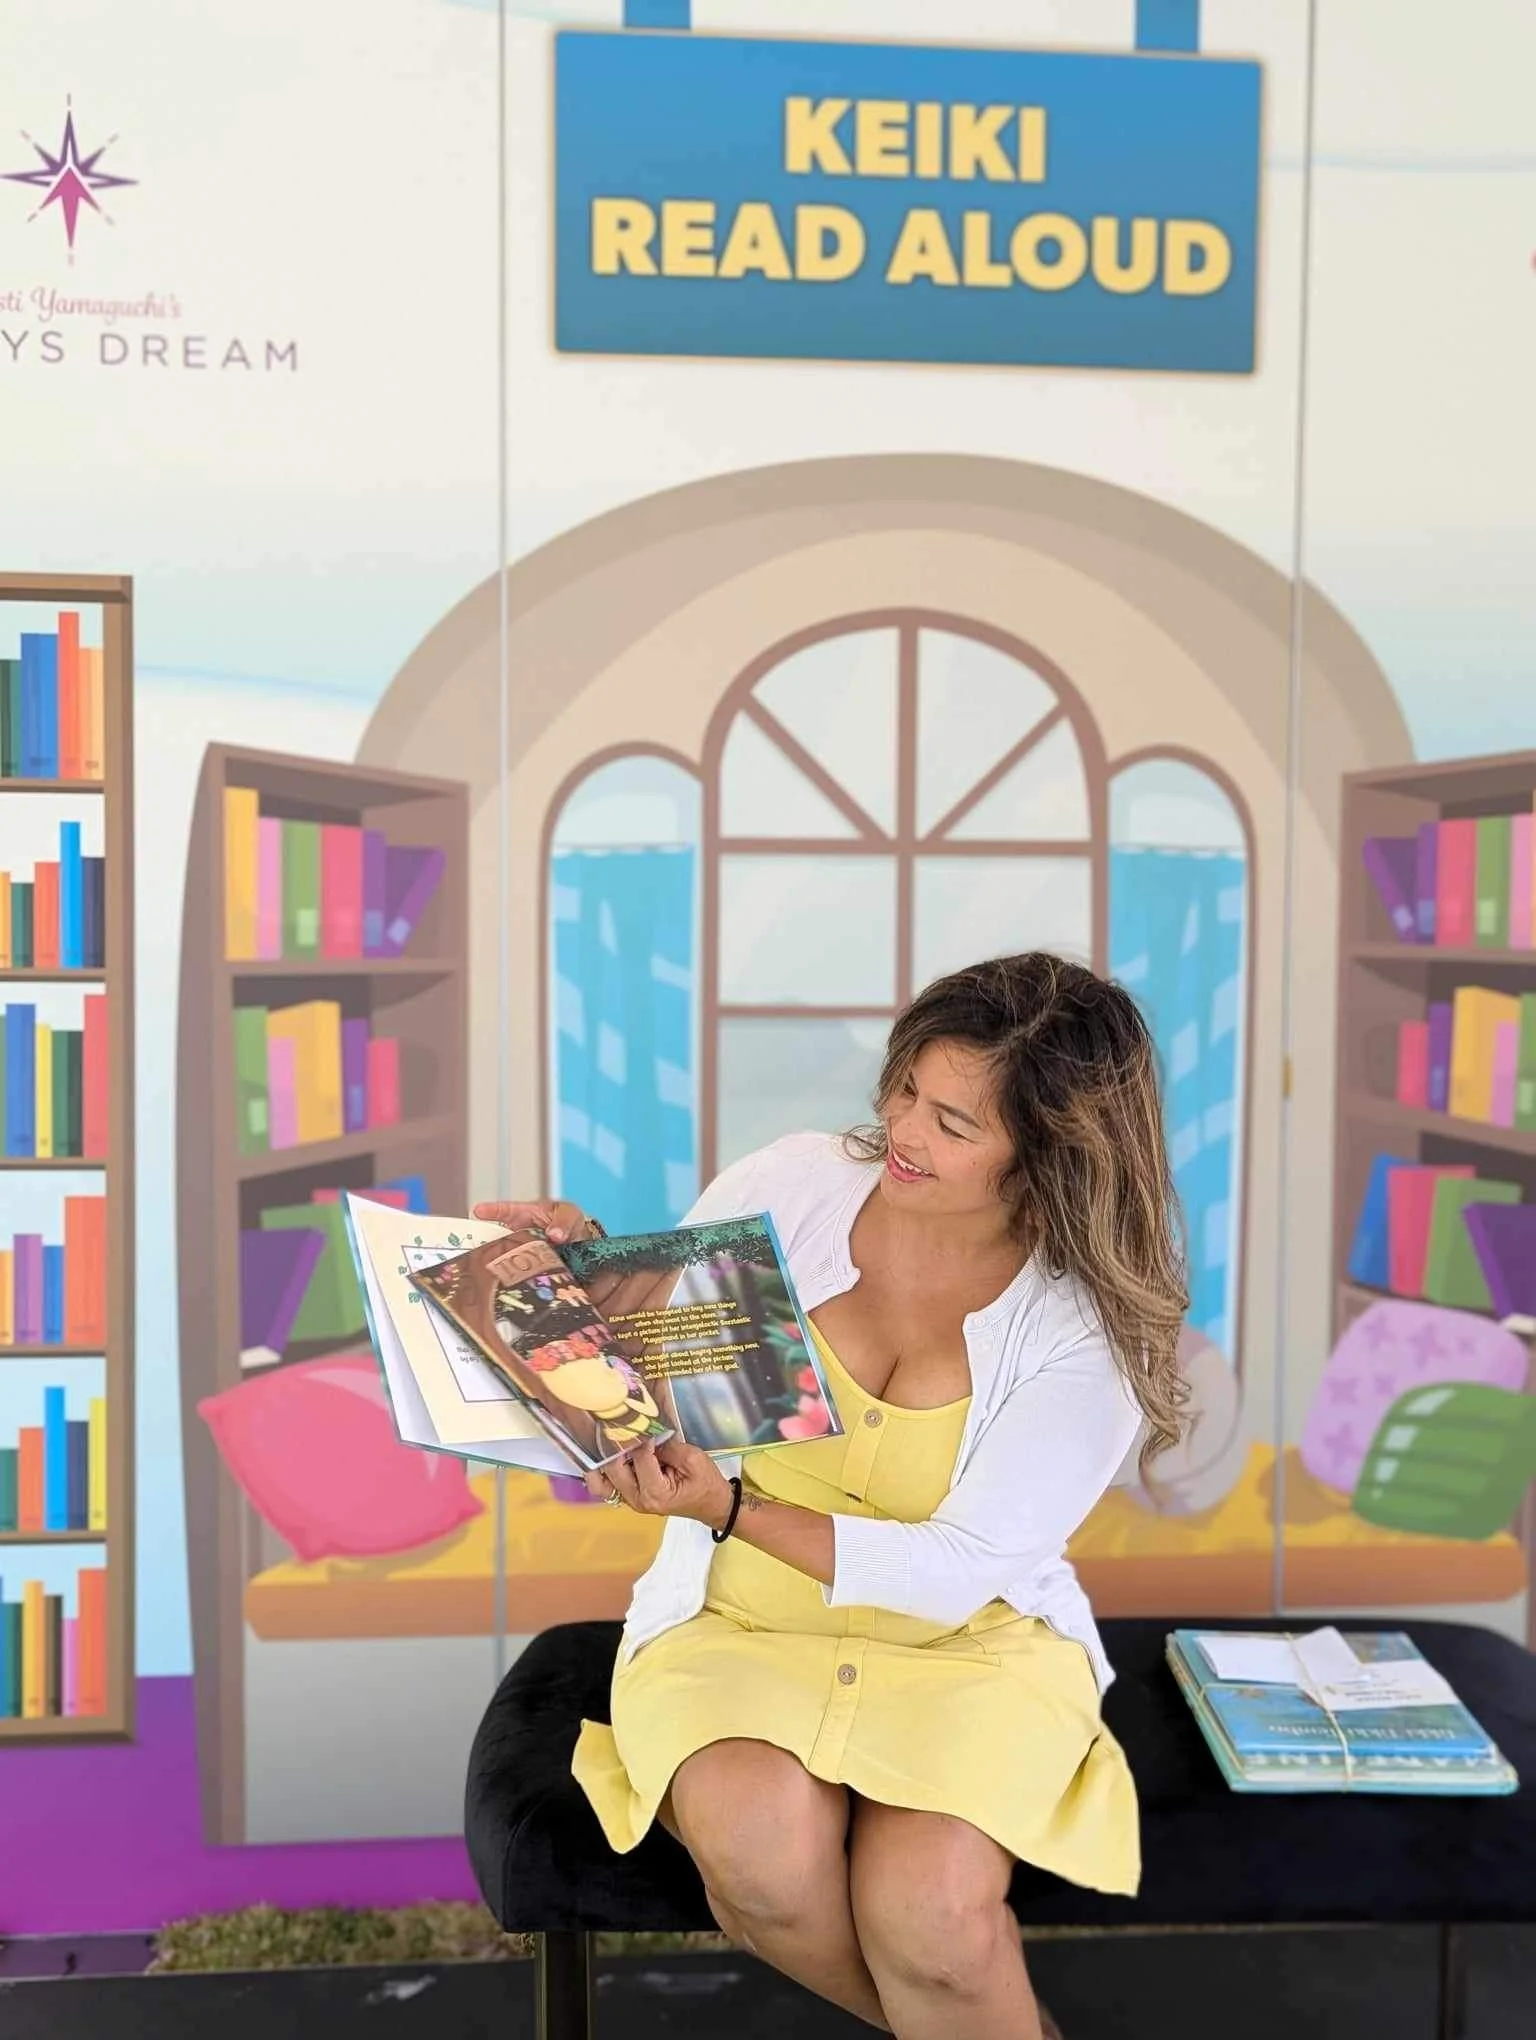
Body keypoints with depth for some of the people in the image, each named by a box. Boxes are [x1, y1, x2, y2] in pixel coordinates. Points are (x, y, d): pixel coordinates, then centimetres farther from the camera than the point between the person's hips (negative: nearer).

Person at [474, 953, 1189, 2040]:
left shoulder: (1091, 1327, -13)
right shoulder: (789, 1184, -9)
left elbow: (956, 1569, -17)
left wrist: (733, 1510, -27)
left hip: (969, 1640, -1)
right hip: (737, 1622, 2)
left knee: (930, 1908, -29)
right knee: (766, 1855, -27)